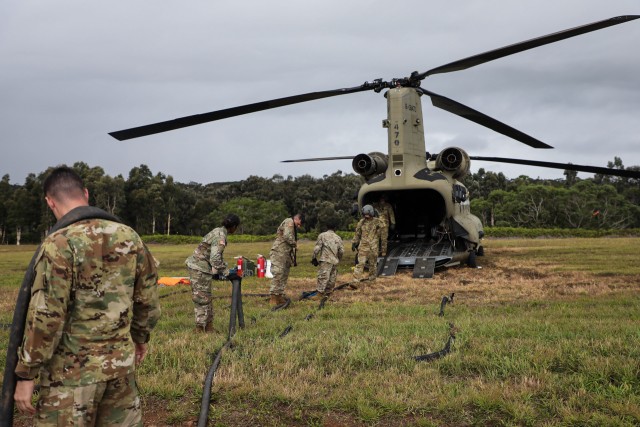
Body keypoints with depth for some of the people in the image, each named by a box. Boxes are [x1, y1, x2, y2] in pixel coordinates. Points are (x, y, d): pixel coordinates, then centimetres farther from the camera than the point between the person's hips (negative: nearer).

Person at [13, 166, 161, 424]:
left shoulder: (59, 244, -15)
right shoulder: (129, 236, 1)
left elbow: (45, 317, -17)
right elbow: (148, 299, 7)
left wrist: (25, 374, -8)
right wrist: (140, 337, 23)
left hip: (73, 371, -5)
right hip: (122, 363, 5)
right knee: (123, 422, 17)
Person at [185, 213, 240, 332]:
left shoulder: (218, 231, 12)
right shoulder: (221, 237, -18)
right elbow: (215, 259, -23)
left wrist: (224, 268, 18)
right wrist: (226, 272, -10)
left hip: (195, 266, 10)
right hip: (200, 269, -10)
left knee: (206, 299, 15)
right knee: (202, 300, -2)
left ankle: (209, 327, 23)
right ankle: (200, 329, 5)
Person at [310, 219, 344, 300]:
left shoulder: (322, 235, 1)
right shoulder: (338, 237, 13)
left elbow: (317, 248, -6)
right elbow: (341, 251, 10)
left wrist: (314, 258, 4)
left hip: (326, 260, -5)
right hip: (334, 261, 5)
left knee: (323, 276, -8)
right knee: (332, 278, 12)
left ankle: (320, 294, -12)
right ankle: (328, 293, 19)